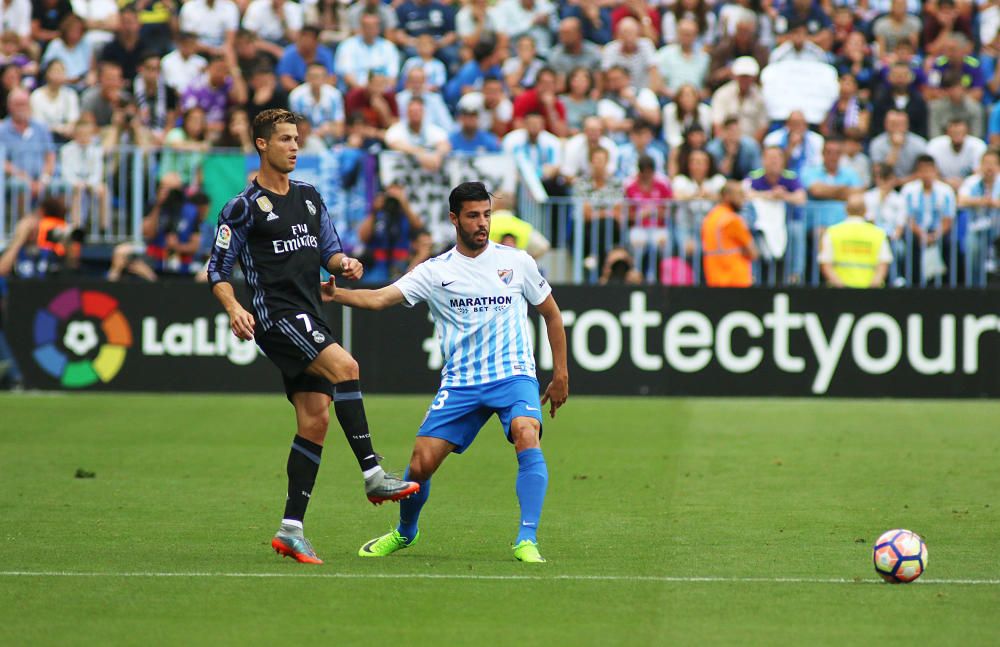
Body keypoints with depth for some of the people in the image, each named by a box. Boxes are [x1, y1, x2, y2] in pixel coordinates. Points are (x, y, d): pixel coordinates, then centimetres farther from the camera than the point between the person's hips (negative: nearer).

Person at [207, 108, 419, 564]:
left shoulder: (309, 197, 17)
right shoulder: (244, 207, -3)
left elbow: (328, 251, 21)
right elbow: (217, 270, -2)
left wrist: (344, 264, -3)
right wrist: (234, 309, -19)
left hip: (309, 318, 7)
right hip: (276, 315, -7)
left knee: (315, 420, 1)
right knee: (345, 366, -28)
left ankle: (292, 528, 5)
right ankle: (372, 476, -29)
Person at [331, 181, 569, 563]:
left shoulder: (517, 262, 3)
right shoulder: (435, 272, 2)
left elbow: (550, 313, 15)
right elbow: (379, 299, -8)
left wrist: (560, 373, 12)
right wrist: (335, 295, -27)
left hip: (513, 375, -1)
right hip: (459, 384, 1)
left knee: (527, 436, -31)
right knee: (421, 464, -5)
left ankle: (526, 541, -30)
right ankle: (405, 532, 27)